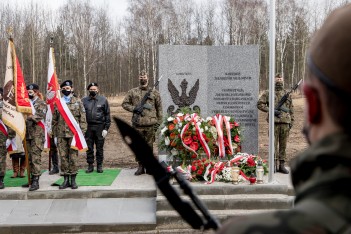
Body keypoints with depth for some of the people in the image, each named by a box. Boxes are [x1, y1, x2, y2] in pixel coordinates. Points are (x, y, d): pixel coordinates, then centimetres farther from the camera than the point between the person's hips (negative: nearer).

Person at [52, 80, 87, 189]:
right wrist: (55, 134, 9)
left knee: (73, 157, 0)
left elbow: (83, 119, 3)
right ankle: (65, 179, 12)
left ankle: (73, 180, 9)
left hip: (73, 134, -2)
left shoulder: (77, 102, 5)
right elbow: (54, 120, 14)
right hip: (61, 135, 2)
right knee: (63, 157, 4)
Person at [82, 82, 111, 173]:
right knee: (89, 148, 6)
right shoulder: (84, 101, 5)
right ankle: (90, 165, 17)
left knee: (100, 148, 6)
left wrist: (106, 128, -5)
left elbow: (107, 115, 2)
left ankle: (99, 166, 16)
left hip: (100, 127, -1)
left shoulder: (103, 100, 2)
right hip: (88, 127, 1)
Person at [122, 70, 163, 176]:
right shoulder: (132, 92, 8)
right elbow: (124, 103, 11)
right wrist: (134, 108, -6)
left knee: (149, 146, 5)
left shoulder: (154, 92, 6)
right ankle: (140, 167, 16)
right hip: (138, 124, 1)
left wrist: (158, 122, 2)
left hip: (150, 124, -1)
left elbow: (159, 108, 7)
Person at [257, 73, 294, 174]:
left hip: (285, 123, 3)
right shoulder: (268, 93, 3)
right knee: (273, 145, -1)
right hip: (274, 122, -3)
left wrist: (291, 121, 11)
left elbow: (291, 109, 17)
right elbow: (260, 104, -2)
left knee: (283, 145, 6)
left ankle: (282, 165, 13)